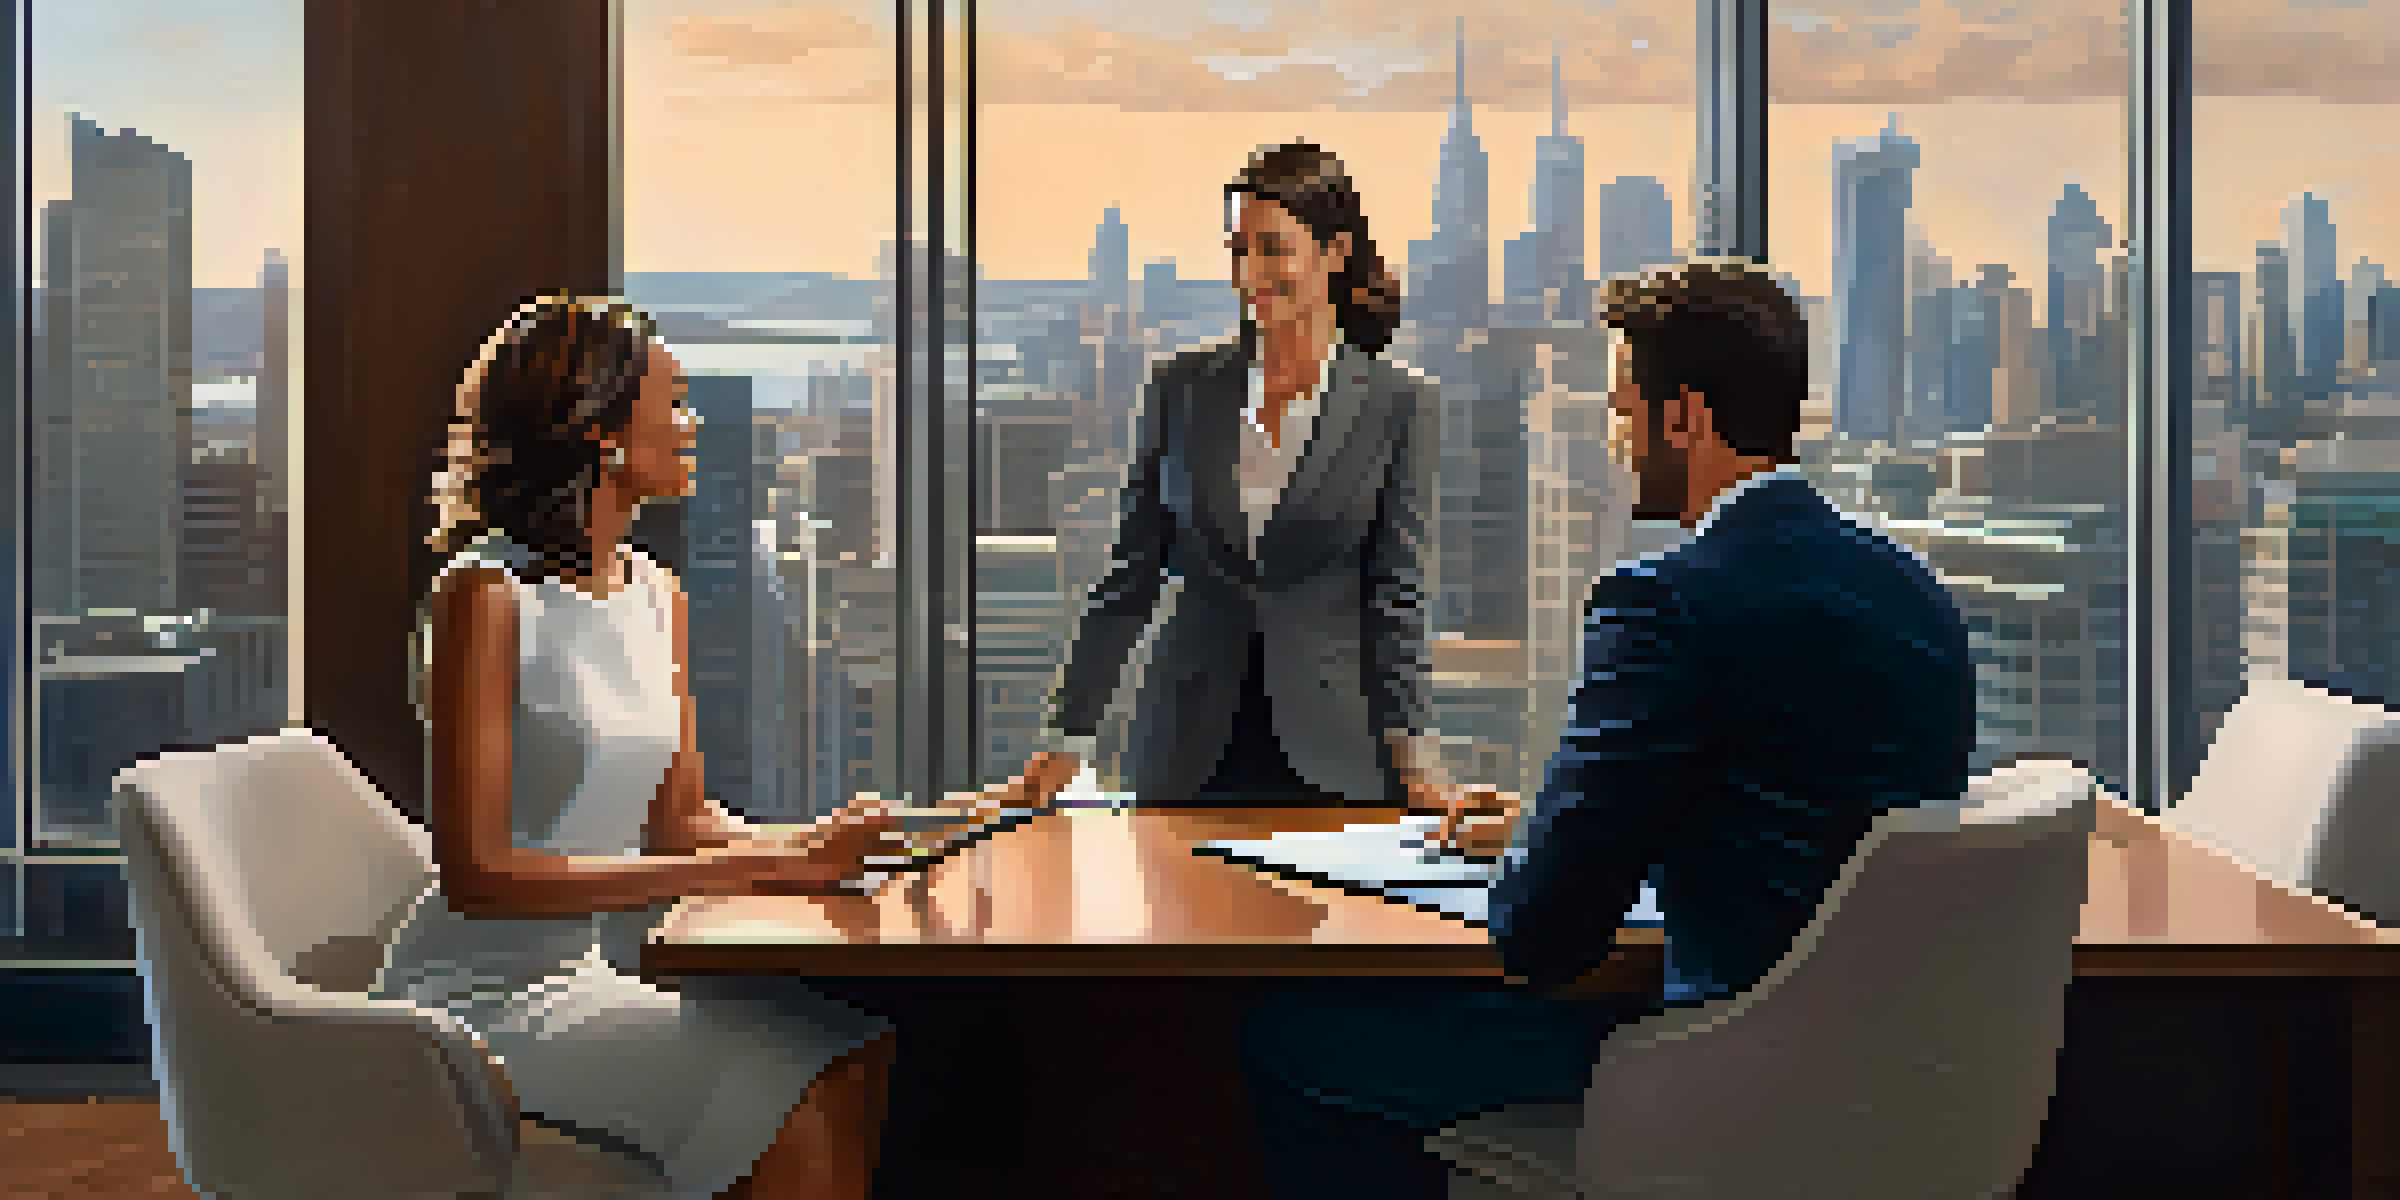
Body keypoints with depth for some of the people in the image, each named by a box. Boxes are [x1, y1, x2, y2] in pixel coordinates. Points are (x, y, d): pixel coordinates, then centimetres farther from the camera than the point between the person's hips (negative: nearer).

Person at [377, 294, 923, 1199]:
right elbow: (476, 871, -21)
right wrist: (751, 870, -24)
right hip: (473, 995, -7)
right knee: (790, 1111, -23)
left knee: (865, 1063, -15)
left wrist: (808, 845, -7)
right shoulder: (484, 596, -14)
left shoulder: (657, 596, 10)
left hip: (580, 977, 7)